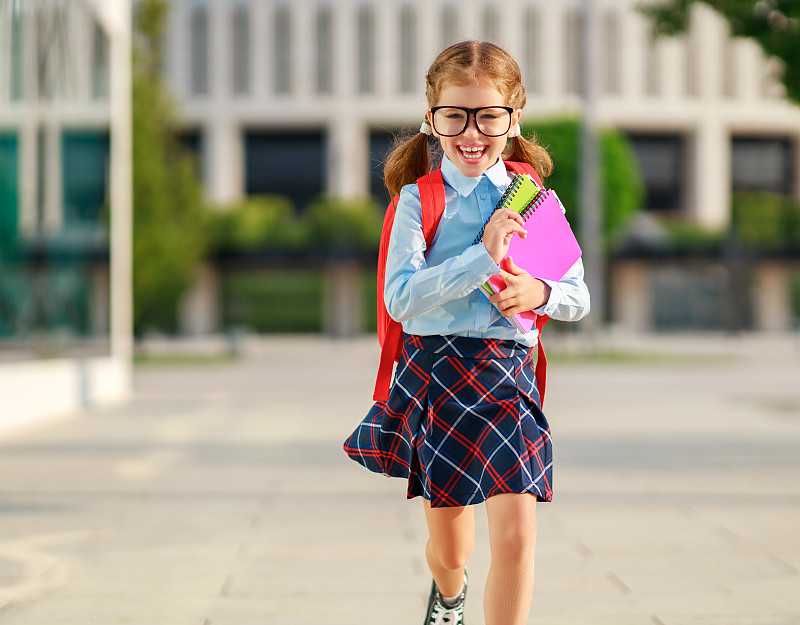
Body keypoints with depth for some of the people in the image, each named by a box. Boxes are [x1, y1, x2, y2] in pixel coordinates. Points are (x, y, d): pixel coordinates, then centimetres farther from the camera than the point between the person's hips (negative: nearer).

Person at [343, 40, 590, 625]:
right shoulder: (419, 198, -3)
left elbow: (578, 299, 11)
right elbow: (400, 296, -15)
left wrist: (541, 293, -11)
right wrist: (483, 256, -21)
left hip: (507, 371, 1)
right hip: (432, 371, -1)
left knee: (516, 538, -15)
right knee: (450, 550, 13)